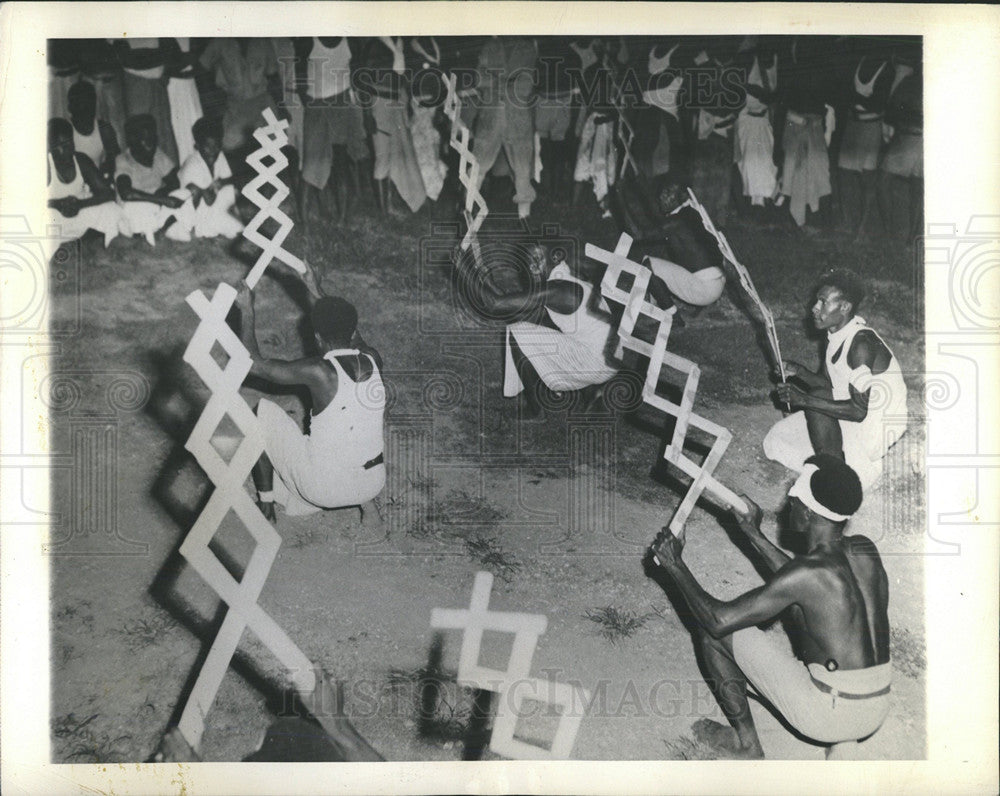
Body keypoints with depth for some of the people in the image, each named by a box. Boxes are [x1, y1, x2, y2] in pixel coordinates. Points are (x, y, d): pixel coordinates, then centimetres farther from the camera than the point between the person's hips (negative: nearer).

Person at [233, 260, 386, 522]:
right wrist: (318, 293, 28)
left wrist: (247, 311, 4)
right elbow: (351, 338, 20)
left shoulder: (319, 372, -19)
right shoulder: (373, 361, -4)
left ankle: (265, 507, 22)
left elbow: (253, 363, -8)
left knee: (262, 412, 12)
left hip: (325, 488, -5)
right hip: (373, 485, 5)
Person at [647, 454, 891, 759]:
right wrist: (754, 534, 23)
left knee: (710, 629, 0)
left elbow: (719, 619, -17)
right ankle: (841, 738, 17)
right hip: (877, 711, 8)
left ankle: (747, 744, 15)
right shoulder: (866, 551, 0)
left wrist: (674, 564, -6)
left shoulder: (809, 571, -21)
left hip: (828, 715, -7)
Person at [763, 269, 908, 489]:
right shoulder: (835, 334, 0)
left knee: (817, 399, -29)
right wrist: (798, 371, -10)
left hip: (878, 427, -9)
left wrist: (804, 400, -32)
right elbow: (829, 386, 9)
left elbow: (859, 411, -31)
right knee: (779, 437, 3)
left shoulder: (861, 344, -27)